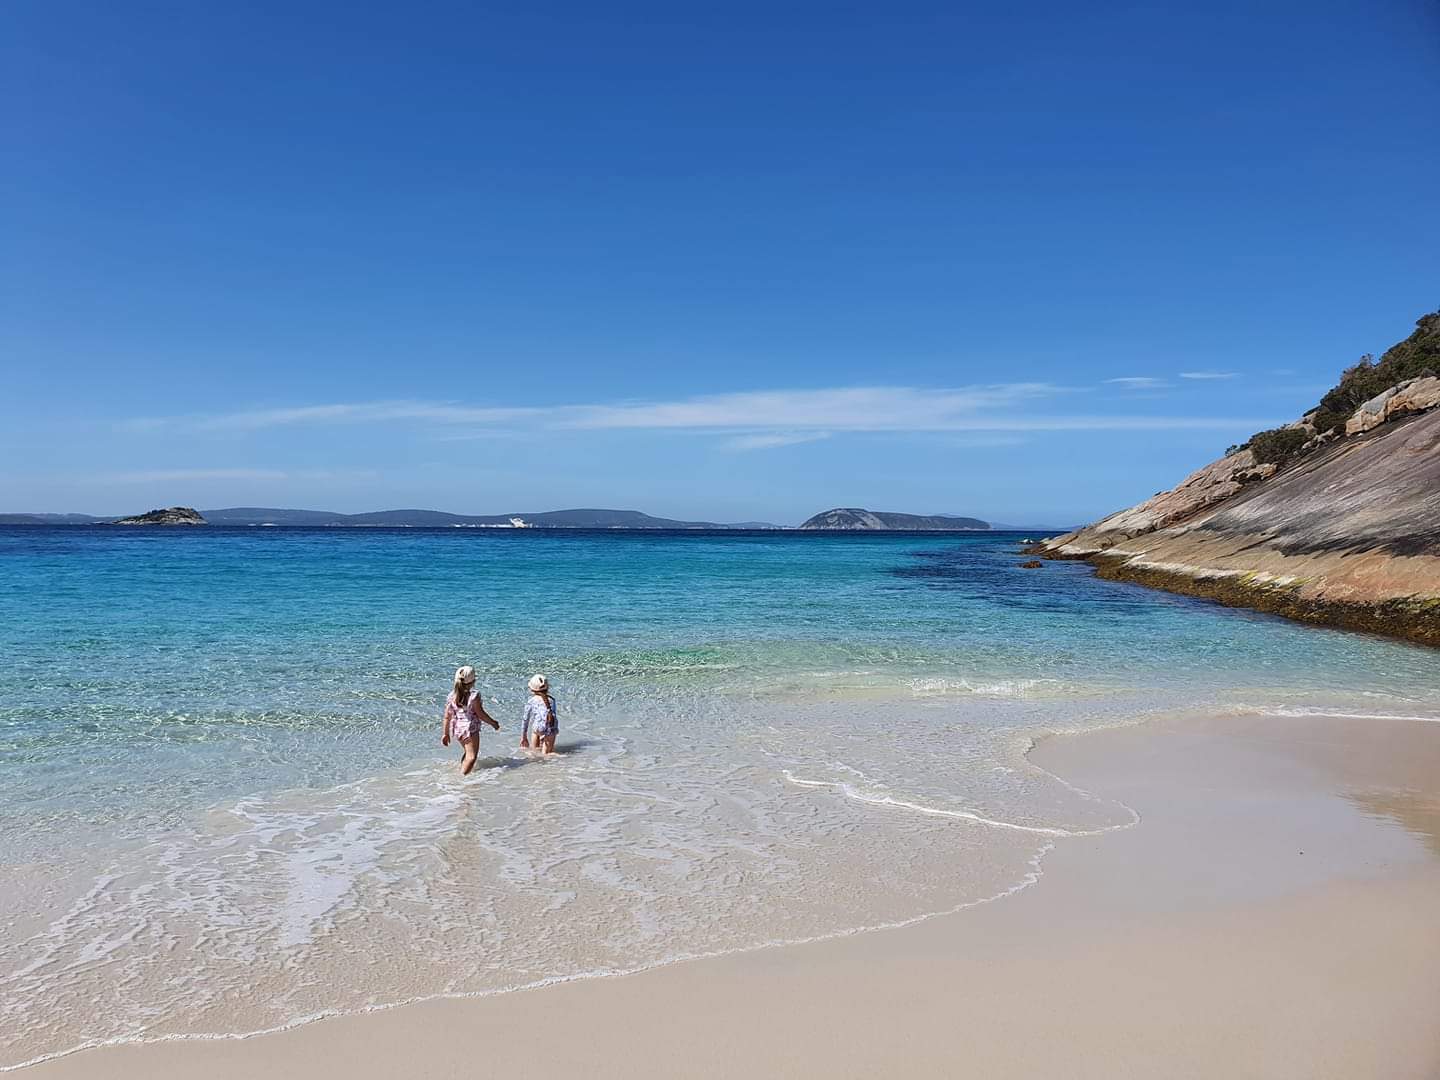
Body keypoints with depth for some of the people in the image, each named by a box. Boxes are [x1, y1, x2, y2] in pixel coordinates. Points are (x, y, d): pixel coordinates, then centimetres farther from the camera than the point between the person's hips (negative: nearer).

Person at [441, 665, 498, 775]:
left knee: (467, 753, 27)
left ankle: (461, 772, 33)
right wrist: (493, 723, 2)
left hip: (457, 730, 7)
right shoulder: (474, 696, -17)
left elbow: (447, 717, 2)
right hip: (470, 730, -7)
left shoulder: (451, 696, -1)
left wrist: (446, 734, 11)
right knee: (471, 756, -2)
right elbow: (481, 714, -13)